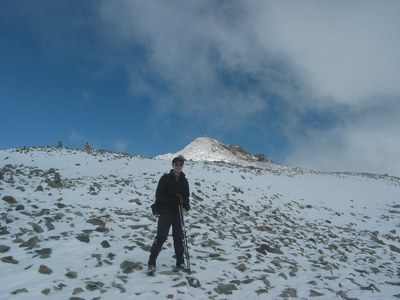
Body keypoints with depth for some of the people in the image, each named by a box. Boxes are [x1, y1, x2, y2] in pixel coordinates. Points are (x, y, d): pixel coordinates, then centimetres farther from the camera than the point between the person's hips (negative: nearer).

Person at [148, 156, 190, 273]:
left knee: (179, 237, 8)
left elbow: (186, 196, 10)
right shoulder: (165, 178, -5)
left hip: (178, 212, 4)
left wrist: (186, 204, -13)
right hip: (165, 211, -4)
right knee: (161, 236, -7)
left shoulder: (184, 180, 6)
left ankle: (180, 262, 19)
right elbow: (159, 195, -9)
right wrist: (171, 201, -23)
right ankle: (151, 262, 4)